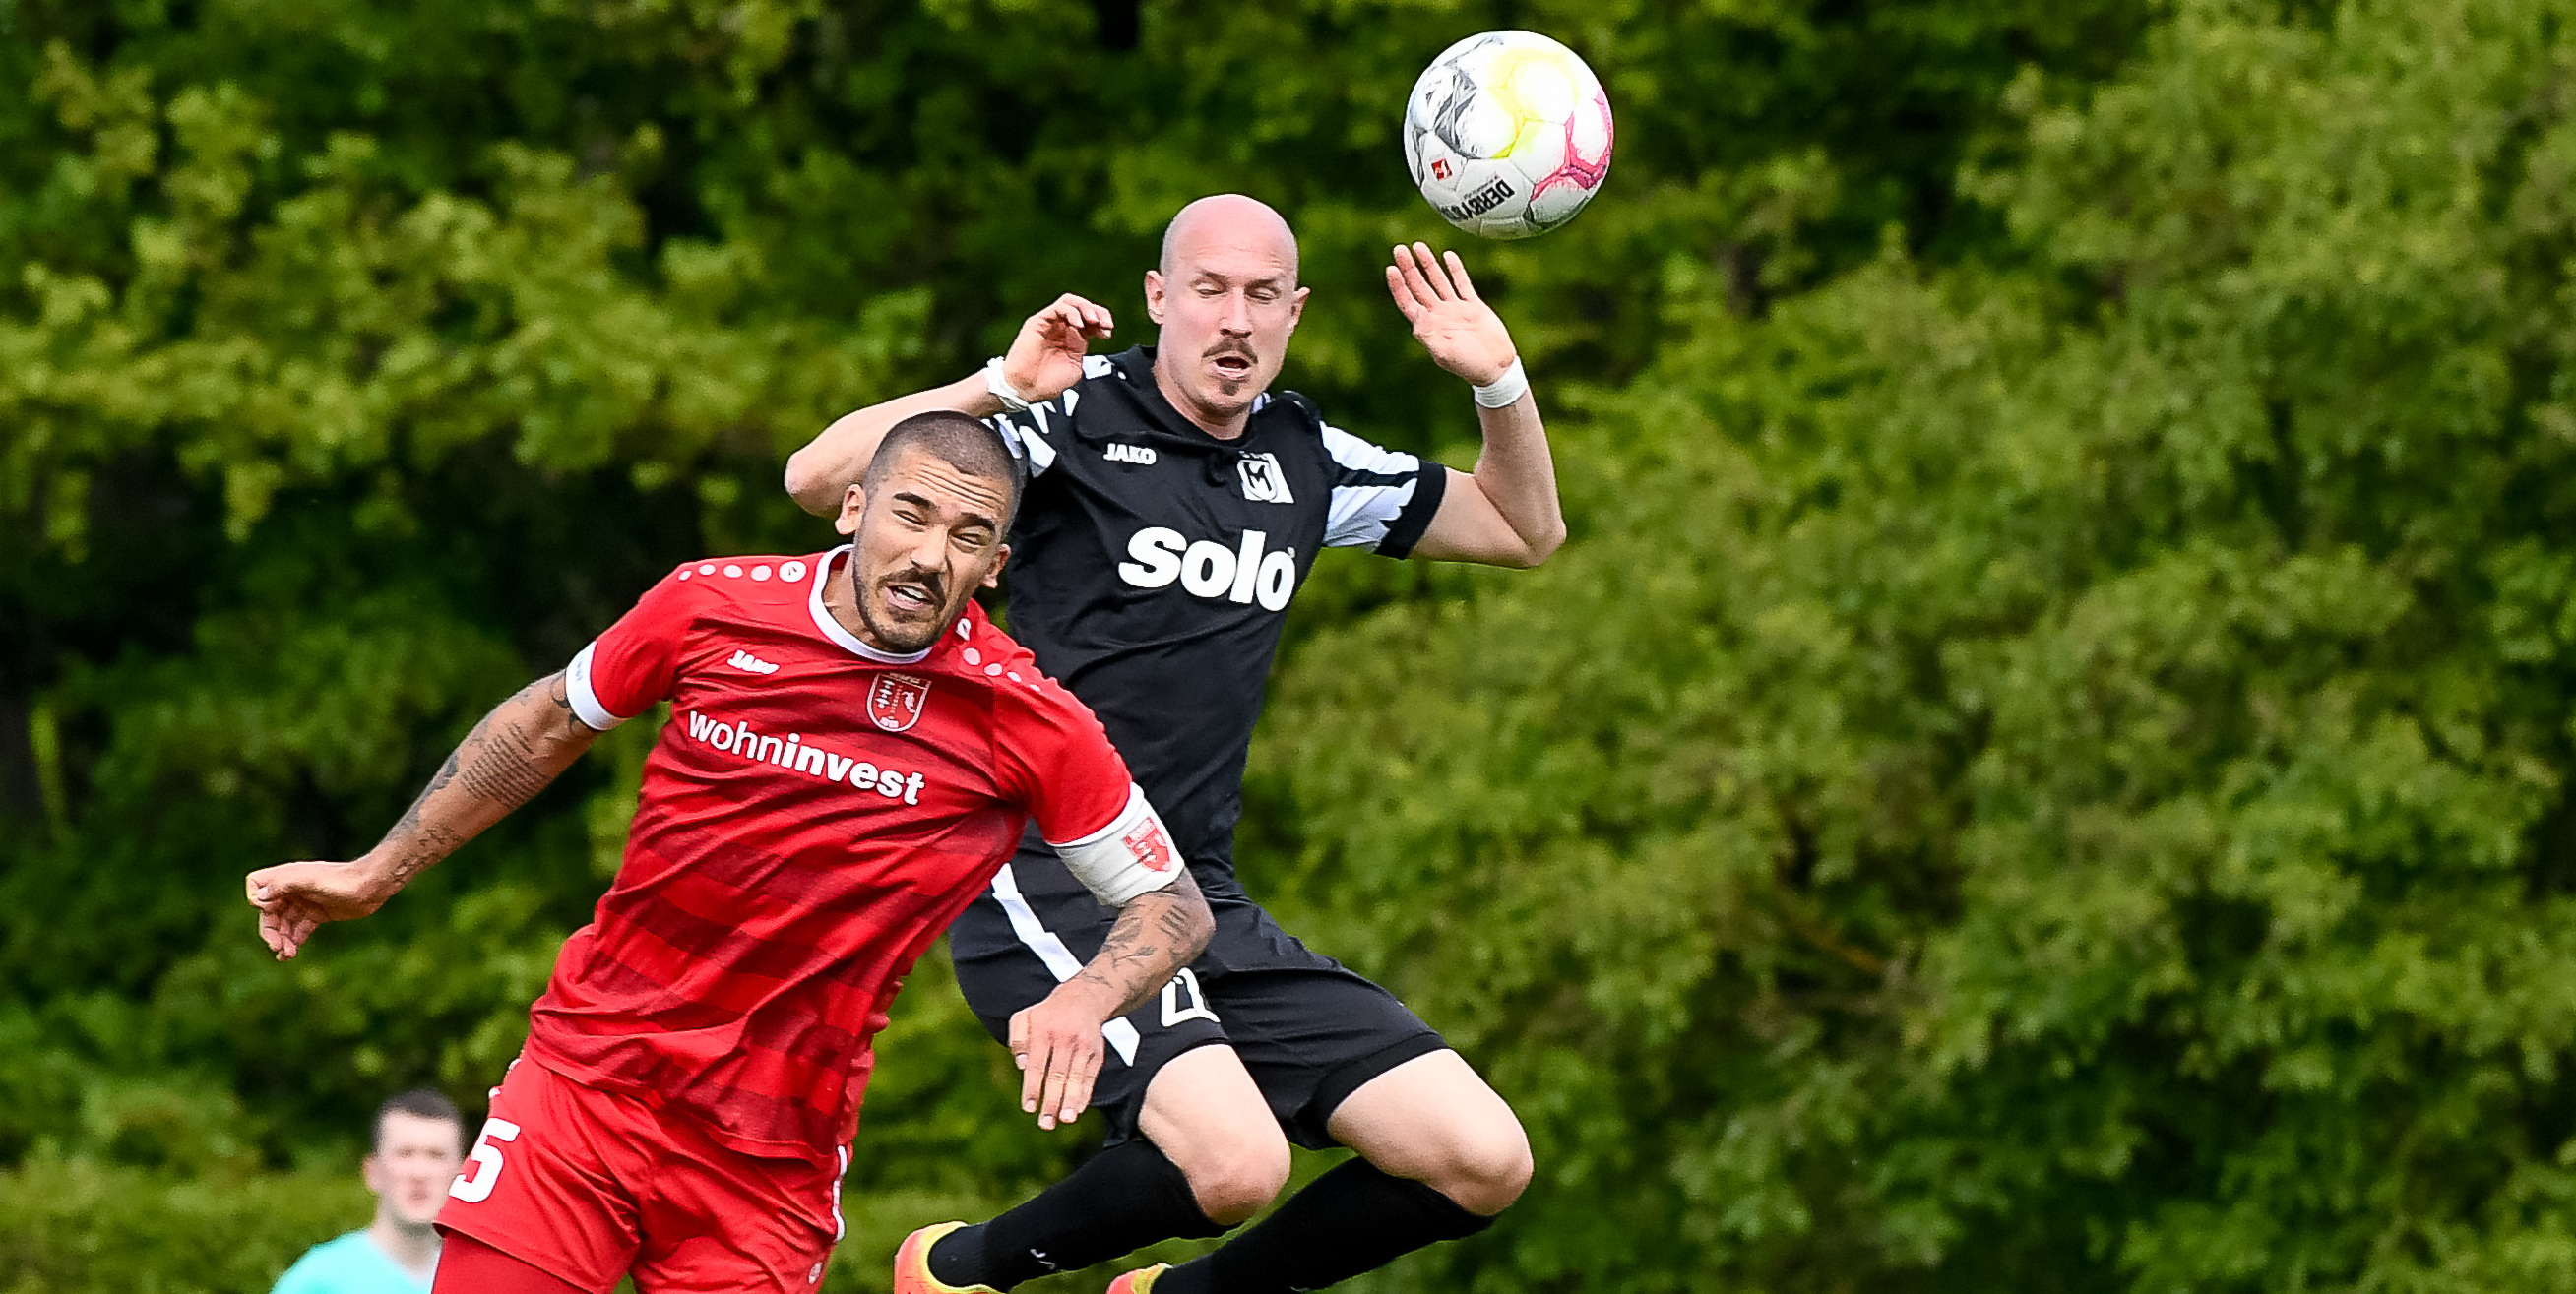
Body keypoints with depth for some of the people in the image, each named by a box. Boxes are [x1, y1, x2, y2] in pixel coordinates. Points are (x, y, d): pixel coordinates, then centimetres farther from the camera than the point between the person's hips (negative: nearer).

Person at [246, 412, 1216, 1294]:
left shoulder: (1032, 727, -9)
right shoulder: (713, 606, -4)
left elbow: (1172, 906, 2)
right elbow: (548, 726, 14)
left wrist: (1085, 1000, -19)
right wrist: (378, 874, 19)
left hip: (773, 1164, -1)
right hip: (585, 1073, 1)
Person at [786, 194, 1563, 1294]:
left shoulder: (1302, 458, 13)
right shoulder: (1079, 416, -5)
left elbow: (1525, 529, 25)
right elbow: (818, 478, -15)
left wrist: (1498, 378, 8)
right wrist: (1000, 385, -24)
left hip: (1202, 904, 7)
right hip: (1045, 883, -7)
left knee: (1482, 1161, -4)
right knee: (1235, 1160, -31)